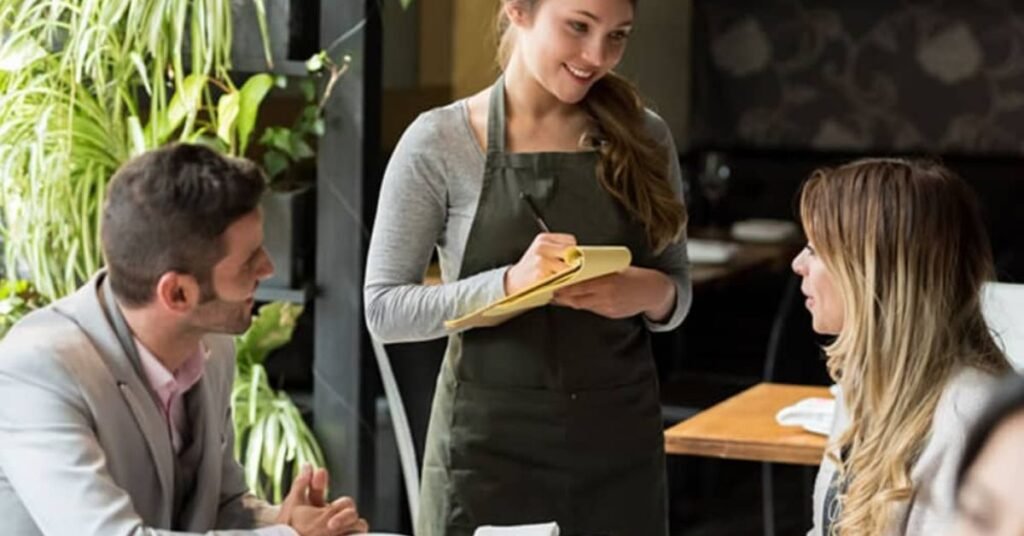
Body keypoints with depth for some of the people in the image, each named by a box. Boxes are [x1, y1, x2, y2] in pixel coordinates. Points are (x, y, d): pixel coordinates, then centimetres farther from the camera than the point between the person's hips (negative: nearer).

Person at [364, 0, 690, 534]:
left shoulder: (643, 137, 2)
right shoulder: (440, 141, -8)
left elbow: (677, 287, 11)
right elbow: (384, 309, -9)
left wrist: (654, 294, -13)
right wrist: (508, 284, -24)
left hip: (620, 443, 3)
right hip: (490, 447, -3)